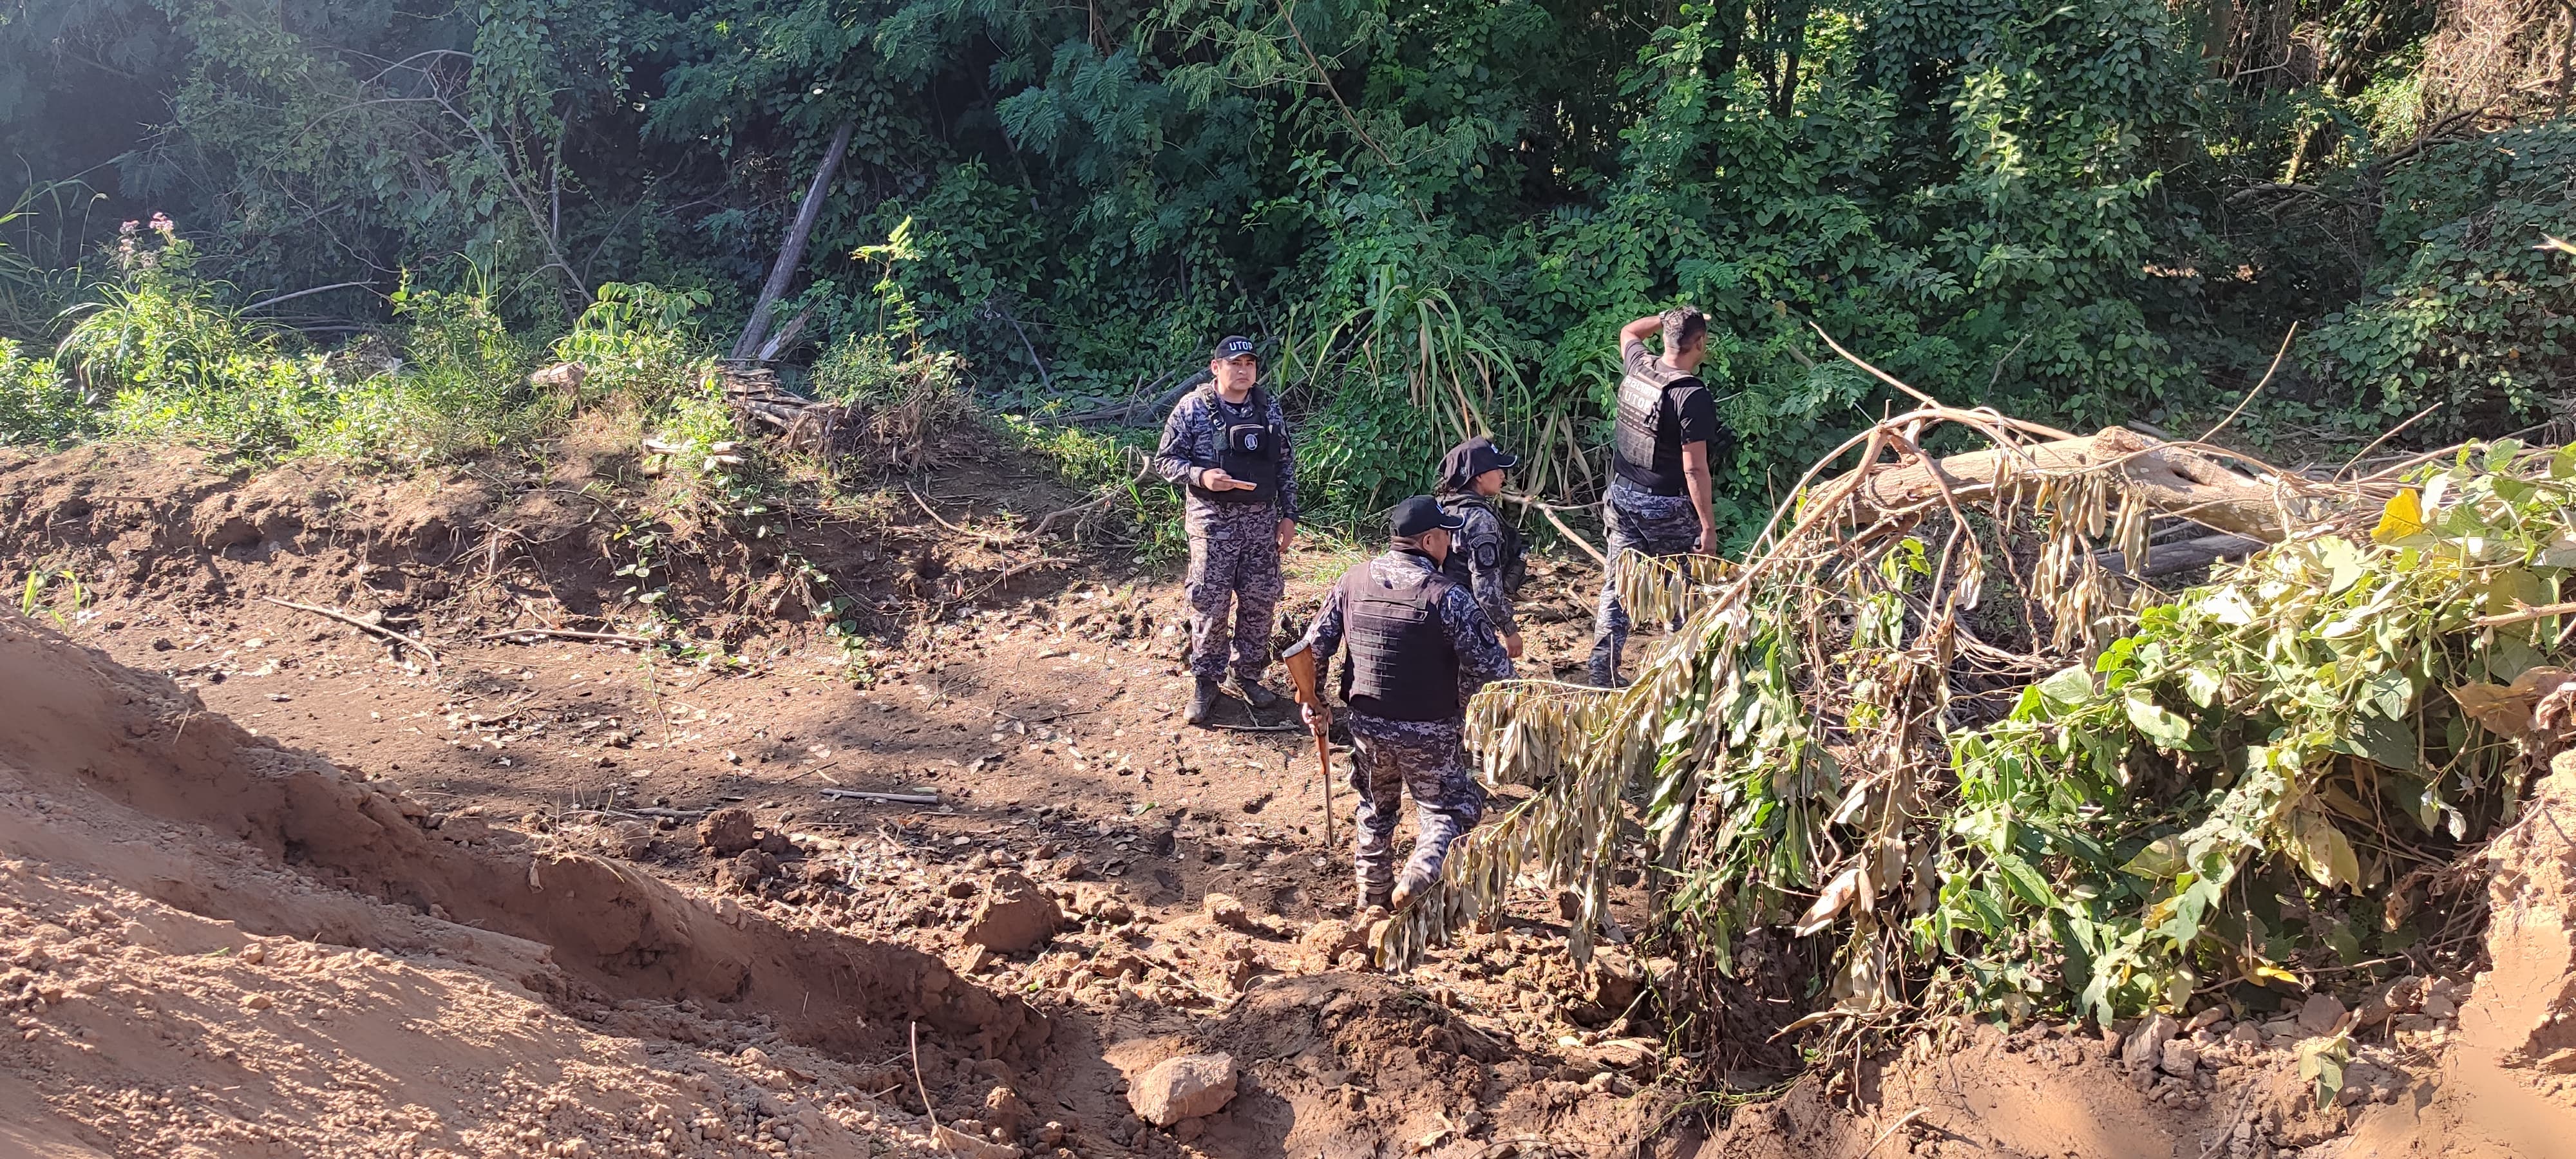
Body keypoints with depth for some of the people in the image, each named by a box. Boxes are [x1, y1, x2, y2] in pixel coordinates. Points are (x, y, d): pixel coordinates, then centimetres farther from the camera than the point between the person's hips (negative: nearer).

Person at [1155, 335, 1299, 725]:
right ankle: (1206, 681, 14)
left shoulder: (1270, 408, 5)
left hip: (1262, 519, 4)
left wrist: (1288, 515, 7)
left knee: (1260, 601, 8)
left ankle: (1248, 675, 24)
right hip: (1213, 520, -4)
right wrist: (1201, 476, -21)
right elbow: (1166, 460, -4)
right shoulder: (1192, 408, -6)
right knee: (1210, 604, 0)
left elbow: (1286, 465, 11)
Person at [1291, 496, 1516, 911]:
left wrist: (1310, 703, 15)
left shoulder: (1351, 583, -4)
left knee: (1376, 807, 26)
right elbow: (1491, 667, -19)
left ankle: (1373, 894, 35)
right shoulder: (1448, 597, -19)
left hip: (1367, 725, 4)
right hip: (1430, 734, -4)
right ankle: (1421, 873, -13)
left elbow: (1313, 649, 3)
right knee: (1448, 809, 13)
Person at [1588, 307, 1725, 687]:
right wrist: (1708, 526, -17)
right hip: (1667, 508, -6)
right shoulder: (1692, 396, -20)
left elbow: (1629, 332, 28)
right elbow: (1694, 469, -21)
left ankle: (1603, 670, 9)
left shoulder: (1638, 367, 0)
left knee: (1618, 583, 9)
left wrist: (1669, 318, 24)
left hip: (1623, 495, 6)